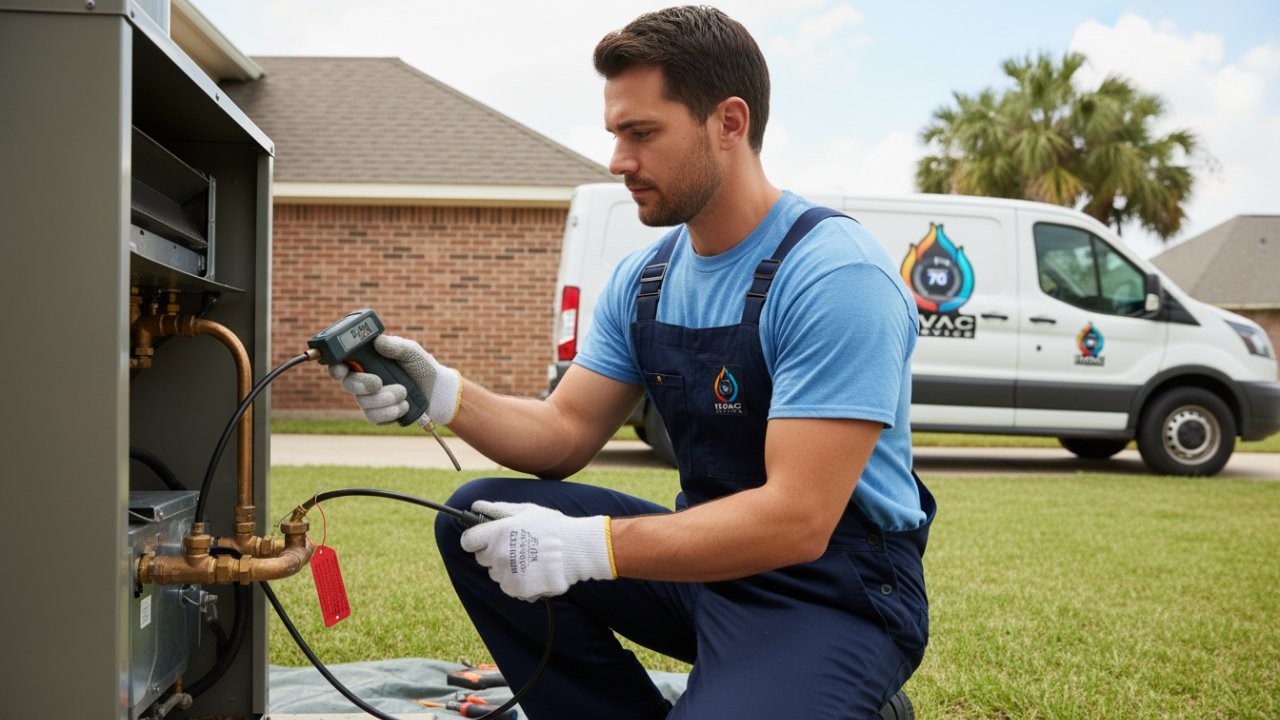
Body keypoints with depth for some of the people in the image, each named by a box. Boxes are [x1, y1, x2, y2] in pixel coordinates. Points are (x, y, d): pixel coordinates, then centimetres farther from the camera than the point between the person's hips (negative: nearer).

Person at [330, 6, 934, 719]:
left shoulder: (835, 277, -21)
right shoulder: (641, 281, 5)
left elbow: (797, 519, -26)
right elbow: (567, 433, 7)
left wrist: (588, 546, -30)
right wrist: (445, 394, -11)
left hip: (837, 588, -7)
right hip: (712, 554, 8)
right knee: (479, 517, -3)